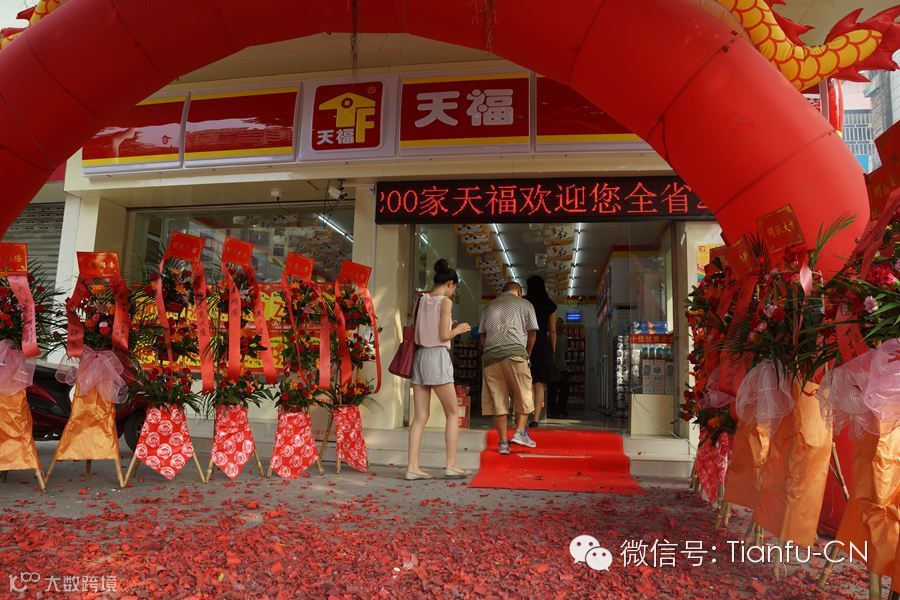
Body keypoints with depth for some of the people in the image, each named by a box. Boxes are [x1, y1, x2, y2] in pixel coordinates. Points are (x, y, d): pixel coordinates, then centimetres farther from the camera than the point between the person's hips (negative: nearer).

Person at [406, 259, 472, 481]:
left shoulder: (421, 300, 11)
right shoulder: (445, 301, -7)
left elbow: (415, 332, 14)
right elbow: (444, 336, -13)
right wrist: (458, 330, 6)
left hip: (419, 355, 6)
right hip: (438, 356, -6)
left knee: (420, 416, 7)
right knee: (453, 413, 6)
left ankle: (412, 466, 4)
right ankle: (451, 465, 6)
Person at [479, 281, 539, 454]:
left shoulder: (489, 306, 25)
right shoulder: (524, 304, 15)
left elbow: (482, 335, 21)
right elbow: (532, 332, 12)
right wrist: (528, 353, 25)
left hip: (490, 355, 4)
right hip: (514, 352, -3)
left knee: (497, 399, 4)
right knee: (523, 396, 8)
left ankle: (503, 442, 5)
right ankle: (520, 432, -3)